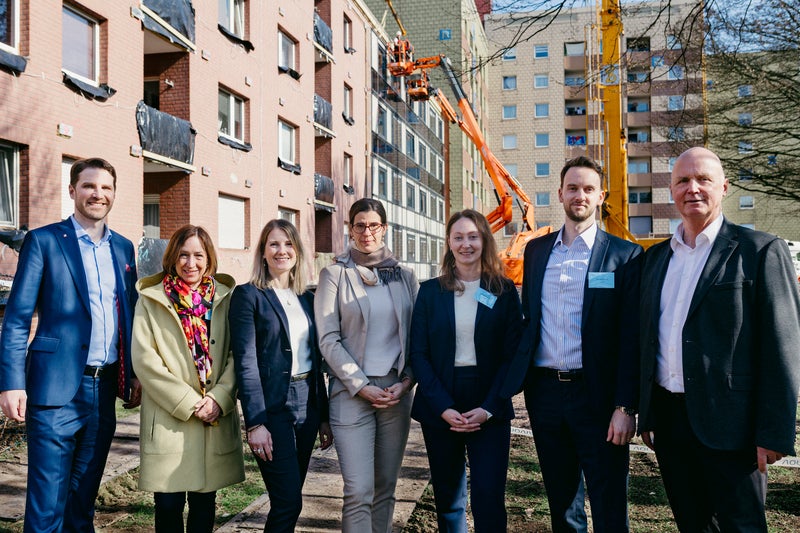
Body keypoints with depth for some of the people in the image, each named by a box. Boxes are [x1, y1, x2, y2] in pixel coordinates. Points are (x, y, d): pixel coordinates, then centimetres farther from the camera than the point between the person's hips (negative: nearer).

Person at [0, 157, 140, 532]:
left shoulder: (123, 247, 12)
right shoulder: (43, 241, -2)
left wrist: (135, 374, 11)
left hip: (104, 388, 5)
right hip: (57, 387, -4)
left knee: (85, 494, 16)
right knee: (48, 498, 1)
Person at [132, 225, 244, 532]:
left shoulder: (225, 299, 8)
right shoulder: (151, 300, 2)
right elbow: (144, 359, -5)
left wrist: (219, 398, -11)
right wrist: (189, 403, -11)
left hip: (215, 419, 2)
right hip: (168, 420, -2)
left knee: (204, 504, 10)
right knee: (168, 505, 2)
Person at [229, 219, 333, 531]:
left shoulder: (307, 298, 12)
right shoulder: (248, 295, -5)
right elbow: (245, 362, -11)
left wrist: (324, 416, 13)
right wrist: (255, 423, -16)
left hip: (307, 404, 6)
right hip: (273, 408, -6)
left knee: (289, 499, 12)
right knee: (288, 502, -5)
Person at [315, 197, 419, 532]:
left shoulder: (404, 276, 9)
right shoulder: (334, 274, 1)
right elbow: (328, 339, -4)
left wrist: (406, 381, -4)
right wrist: (362, 386, -10)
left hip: (397, 391, 3)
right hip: (351, 393, -3)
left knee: (385, 488, 11)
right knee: (359, 492, -8)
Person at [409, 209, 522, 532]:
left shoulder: (504, 291, 2)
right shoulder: (430, 291, 4)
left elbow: (513, 354, 0)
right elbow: (418, 354, 0)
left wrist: (489, 408, -11)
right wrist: (444, 407, -11)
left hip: (489, 408, -1)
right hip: (439, 407, 1)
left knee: (489, 499, -6)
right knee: (447, 497, 11)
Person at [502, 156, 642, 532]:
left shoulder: (624, 255, -3)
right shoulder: (536, 250, 10)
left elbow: (630, 336, -7)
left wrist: (625, 407, -12)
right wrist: (524, 384, 9)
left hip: (597, 395, -4)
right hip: (545, 392, 4)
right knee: (561, 502, 17)